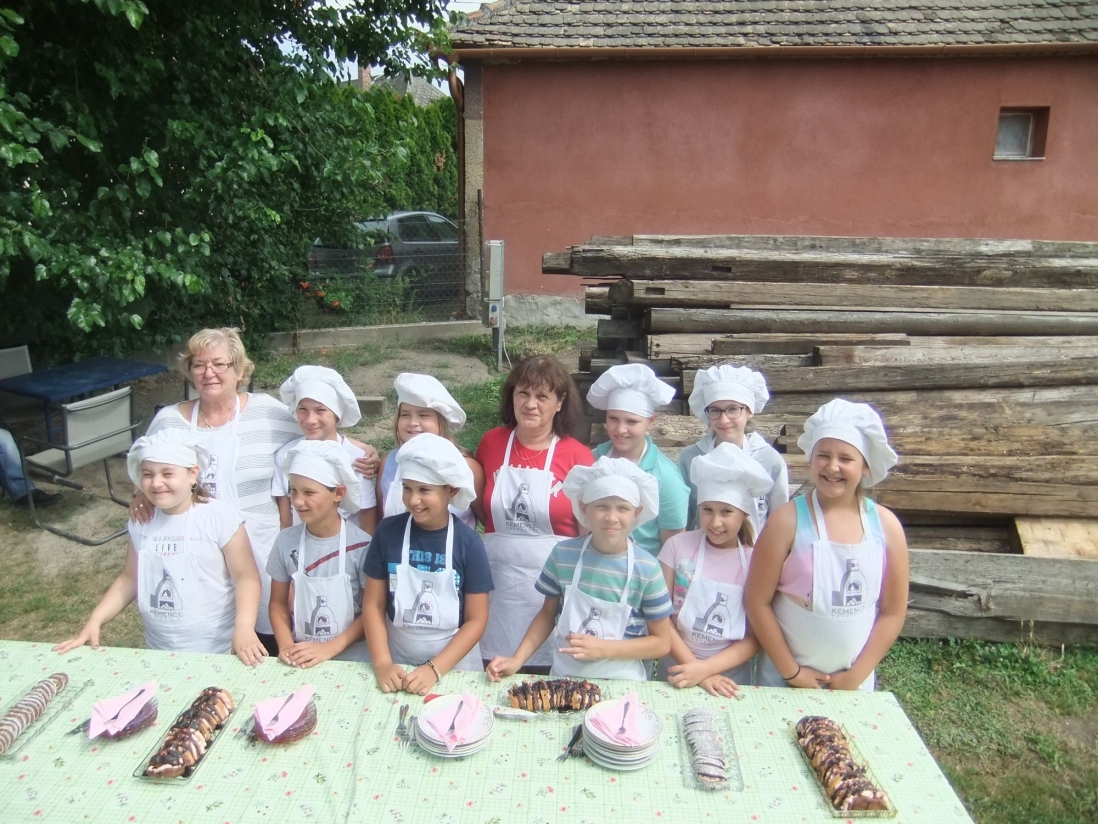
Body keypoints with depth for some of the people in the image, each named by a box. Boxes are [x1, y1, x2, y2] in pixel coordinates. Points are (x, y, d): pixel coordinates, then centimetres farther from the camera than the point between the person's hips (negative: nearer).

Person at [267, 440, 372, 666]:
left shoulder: (361, 545, -10)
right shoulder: (286, 541, 0)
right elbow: (278, 603, 9)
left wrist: (330, 649, -12)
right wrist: (286, 646, -6)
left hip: (351, 660, -2)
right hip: (302, 658, 2)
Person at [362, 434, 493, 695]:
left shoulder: (468, 542, -13)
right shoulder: (388, 532, -8)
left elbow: (476, 619, -9)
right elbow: (373, 605, -3)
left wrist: (435, 669, -17)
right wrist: (382, 664, -12)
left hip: (455, 668, -1)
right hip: (398, 667, 1)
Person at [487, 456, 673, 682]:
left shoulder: (646, 569, -8)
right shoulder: (563, 554, -4)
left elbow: (661, 643, -2)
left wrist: (603, 649, -12)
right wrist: (517, 660, -1)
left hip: (621, 684, -1)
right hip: (563, 677, 1)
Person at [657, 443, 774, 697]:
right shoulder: (677, 546, -8)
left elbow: (756, 636, -7)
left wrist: (705, 668, -17)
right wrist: (695, 668, -15)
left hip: (731, 677, 0)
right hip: (677, 671, 0)